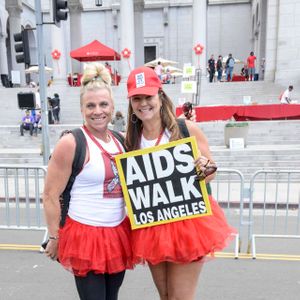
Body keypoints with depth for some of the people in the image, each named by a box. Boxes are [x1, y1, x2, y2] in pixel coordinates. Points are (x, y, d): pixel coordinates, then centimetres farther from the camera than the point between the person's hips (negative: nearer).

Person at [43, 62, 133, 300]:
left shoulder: (119, 139, 4)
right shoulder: (71, 143, -16)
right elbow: (50, 196, -11)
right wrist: (55, 238, -5)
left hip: (118, 233, 6)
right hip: (85, 235, -6)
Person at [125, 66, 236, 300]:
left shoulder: (187, 129, -11)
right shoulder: (131, 140, 0)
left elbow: (211, 172, -3)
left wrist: (205, 168, -23)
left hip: (187, 221, -3)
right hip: (151, 226, 4)